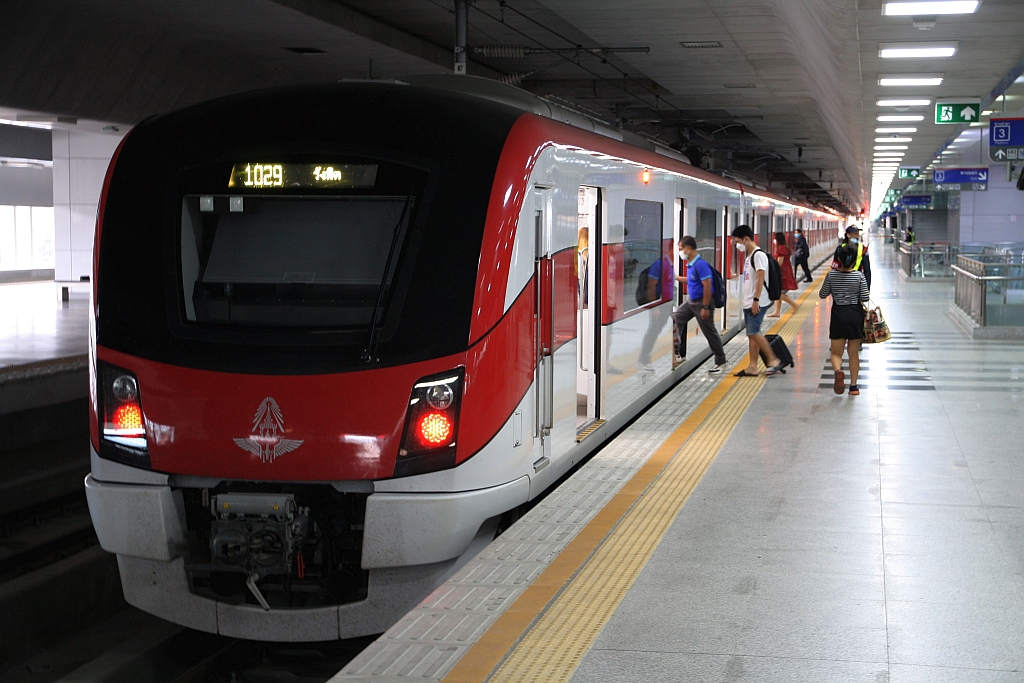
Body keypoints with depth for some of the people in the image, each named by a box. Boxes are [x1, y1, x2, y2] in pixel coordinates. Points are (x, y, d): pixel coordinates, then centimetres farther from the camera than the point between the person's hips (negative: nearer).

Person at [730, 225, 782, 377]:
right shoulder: (748, 256, 17)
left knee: (754, 332, -14)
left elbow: (760, 278, -19)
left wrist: (756, 300, -23)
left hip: (758, 303, -10)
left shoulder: (758, 255, -12)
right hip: (748, 302, 10)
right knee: (751, 334, 8)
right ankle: (752, 367, 9)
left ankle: (773, 360, -6)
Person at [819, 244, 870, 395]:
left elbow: (822, 295, 1)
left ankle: (838, 370, -26)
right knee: (853, 352, 11)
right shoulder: (859, 276, -8)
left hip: (838, 315, 0)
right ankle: (853, 386, 12)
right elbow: (865, 298, -8)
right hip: (855, 315, 0)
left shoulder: (831, 275, -6)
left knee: (836, 352, 6)